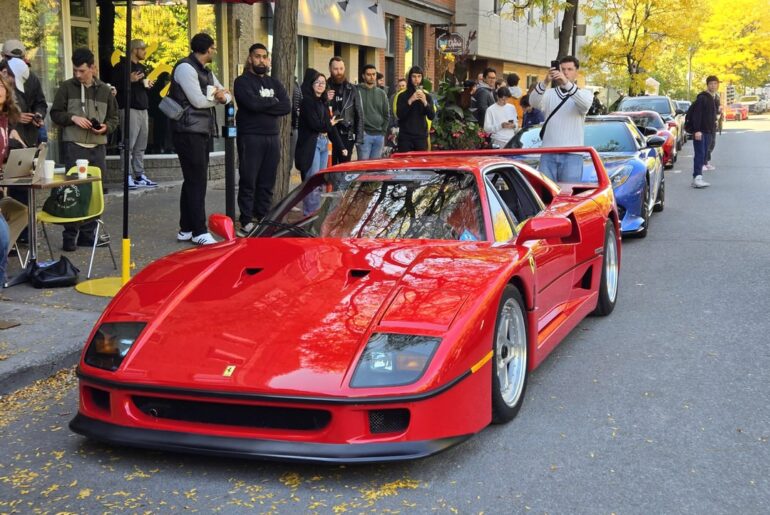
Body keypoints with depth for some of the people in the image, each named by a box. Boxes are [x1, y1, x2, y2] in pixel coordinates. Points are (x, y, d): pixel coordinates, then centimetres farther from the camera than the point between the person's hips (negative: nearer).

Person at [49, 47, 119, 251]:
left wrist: (106, 127, -6)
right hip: (74, 146, -3)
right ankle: (70, 235, 2)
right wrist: (73, 118, -14)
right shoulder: (66, 87, 2)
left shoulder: (105, 90, 9)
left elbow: (114, 117, 15)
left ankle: (88, 233, 16)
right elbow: (55, 113, 4)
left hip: (98, 147, 3)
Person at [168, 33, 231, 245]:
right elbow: (198, 101, -17)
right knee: (196, 182, -9)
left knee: (194, 181, 11)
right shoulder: (185, 68, -10)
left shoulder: (206, 72, 19)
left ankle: (186, 230, 17)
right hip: (189, 132, -9)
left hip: (202, 132, 9)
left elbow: (227, 95, 16)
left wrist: (223, 96, -8)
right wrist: (217, 98, 1)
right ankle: (199, 232, -5)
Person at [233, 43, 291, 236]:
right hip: (250, 138, -5)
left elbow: (287, 106, 2)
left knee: (267, 182, 6)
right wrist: (273, 102, -2)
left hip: (273, 137, 5)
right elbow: (252, 103, -18)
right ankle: (247, 222, -2)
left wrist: (262, 106, -9)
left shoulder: (274, 83, 18)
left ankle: (263, 218, 13)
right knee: (248, 182, -5)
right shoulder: (242, 82, 1)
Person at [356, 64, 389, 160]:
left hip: (379, 135, 5)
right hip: (364, 135, -5)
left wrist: (384, 130, 7)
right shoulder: (358, 91, -2)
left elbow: (386, 114, 17)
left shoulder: (381, 93, 14)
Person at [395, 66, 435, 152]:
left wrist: (425, 102, -15)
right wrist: (410, 101, -18)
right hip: (405, 136, -2)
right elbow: (399, 115, -8)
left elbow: (431, 116, 0)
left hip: (421, 136, 2)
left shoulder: (427, 96, 10)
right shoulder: (403, 96, 3)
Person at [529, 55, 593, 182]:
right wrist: (545, 82, -28)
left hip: (572, 154, -2)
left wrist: (567, 83, -32)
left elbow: (585, 104, -18)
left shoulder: (584, 93, 7)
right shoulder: (549, 93, 11)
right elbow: (533, 102, -9)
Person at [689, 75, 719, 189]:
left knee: (703, 156, 8)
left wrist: (713, 130, 19)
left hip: (708, 132, 9)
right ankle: (697, 178, -21)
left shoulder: (713, 99, 19)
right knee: (700, 154, -15)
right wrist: (697, 130, -24)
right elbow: (696, 114, -18)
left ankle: (697, 179, 10)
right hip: (700, 131, -9)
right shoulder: (702, 97, -10)